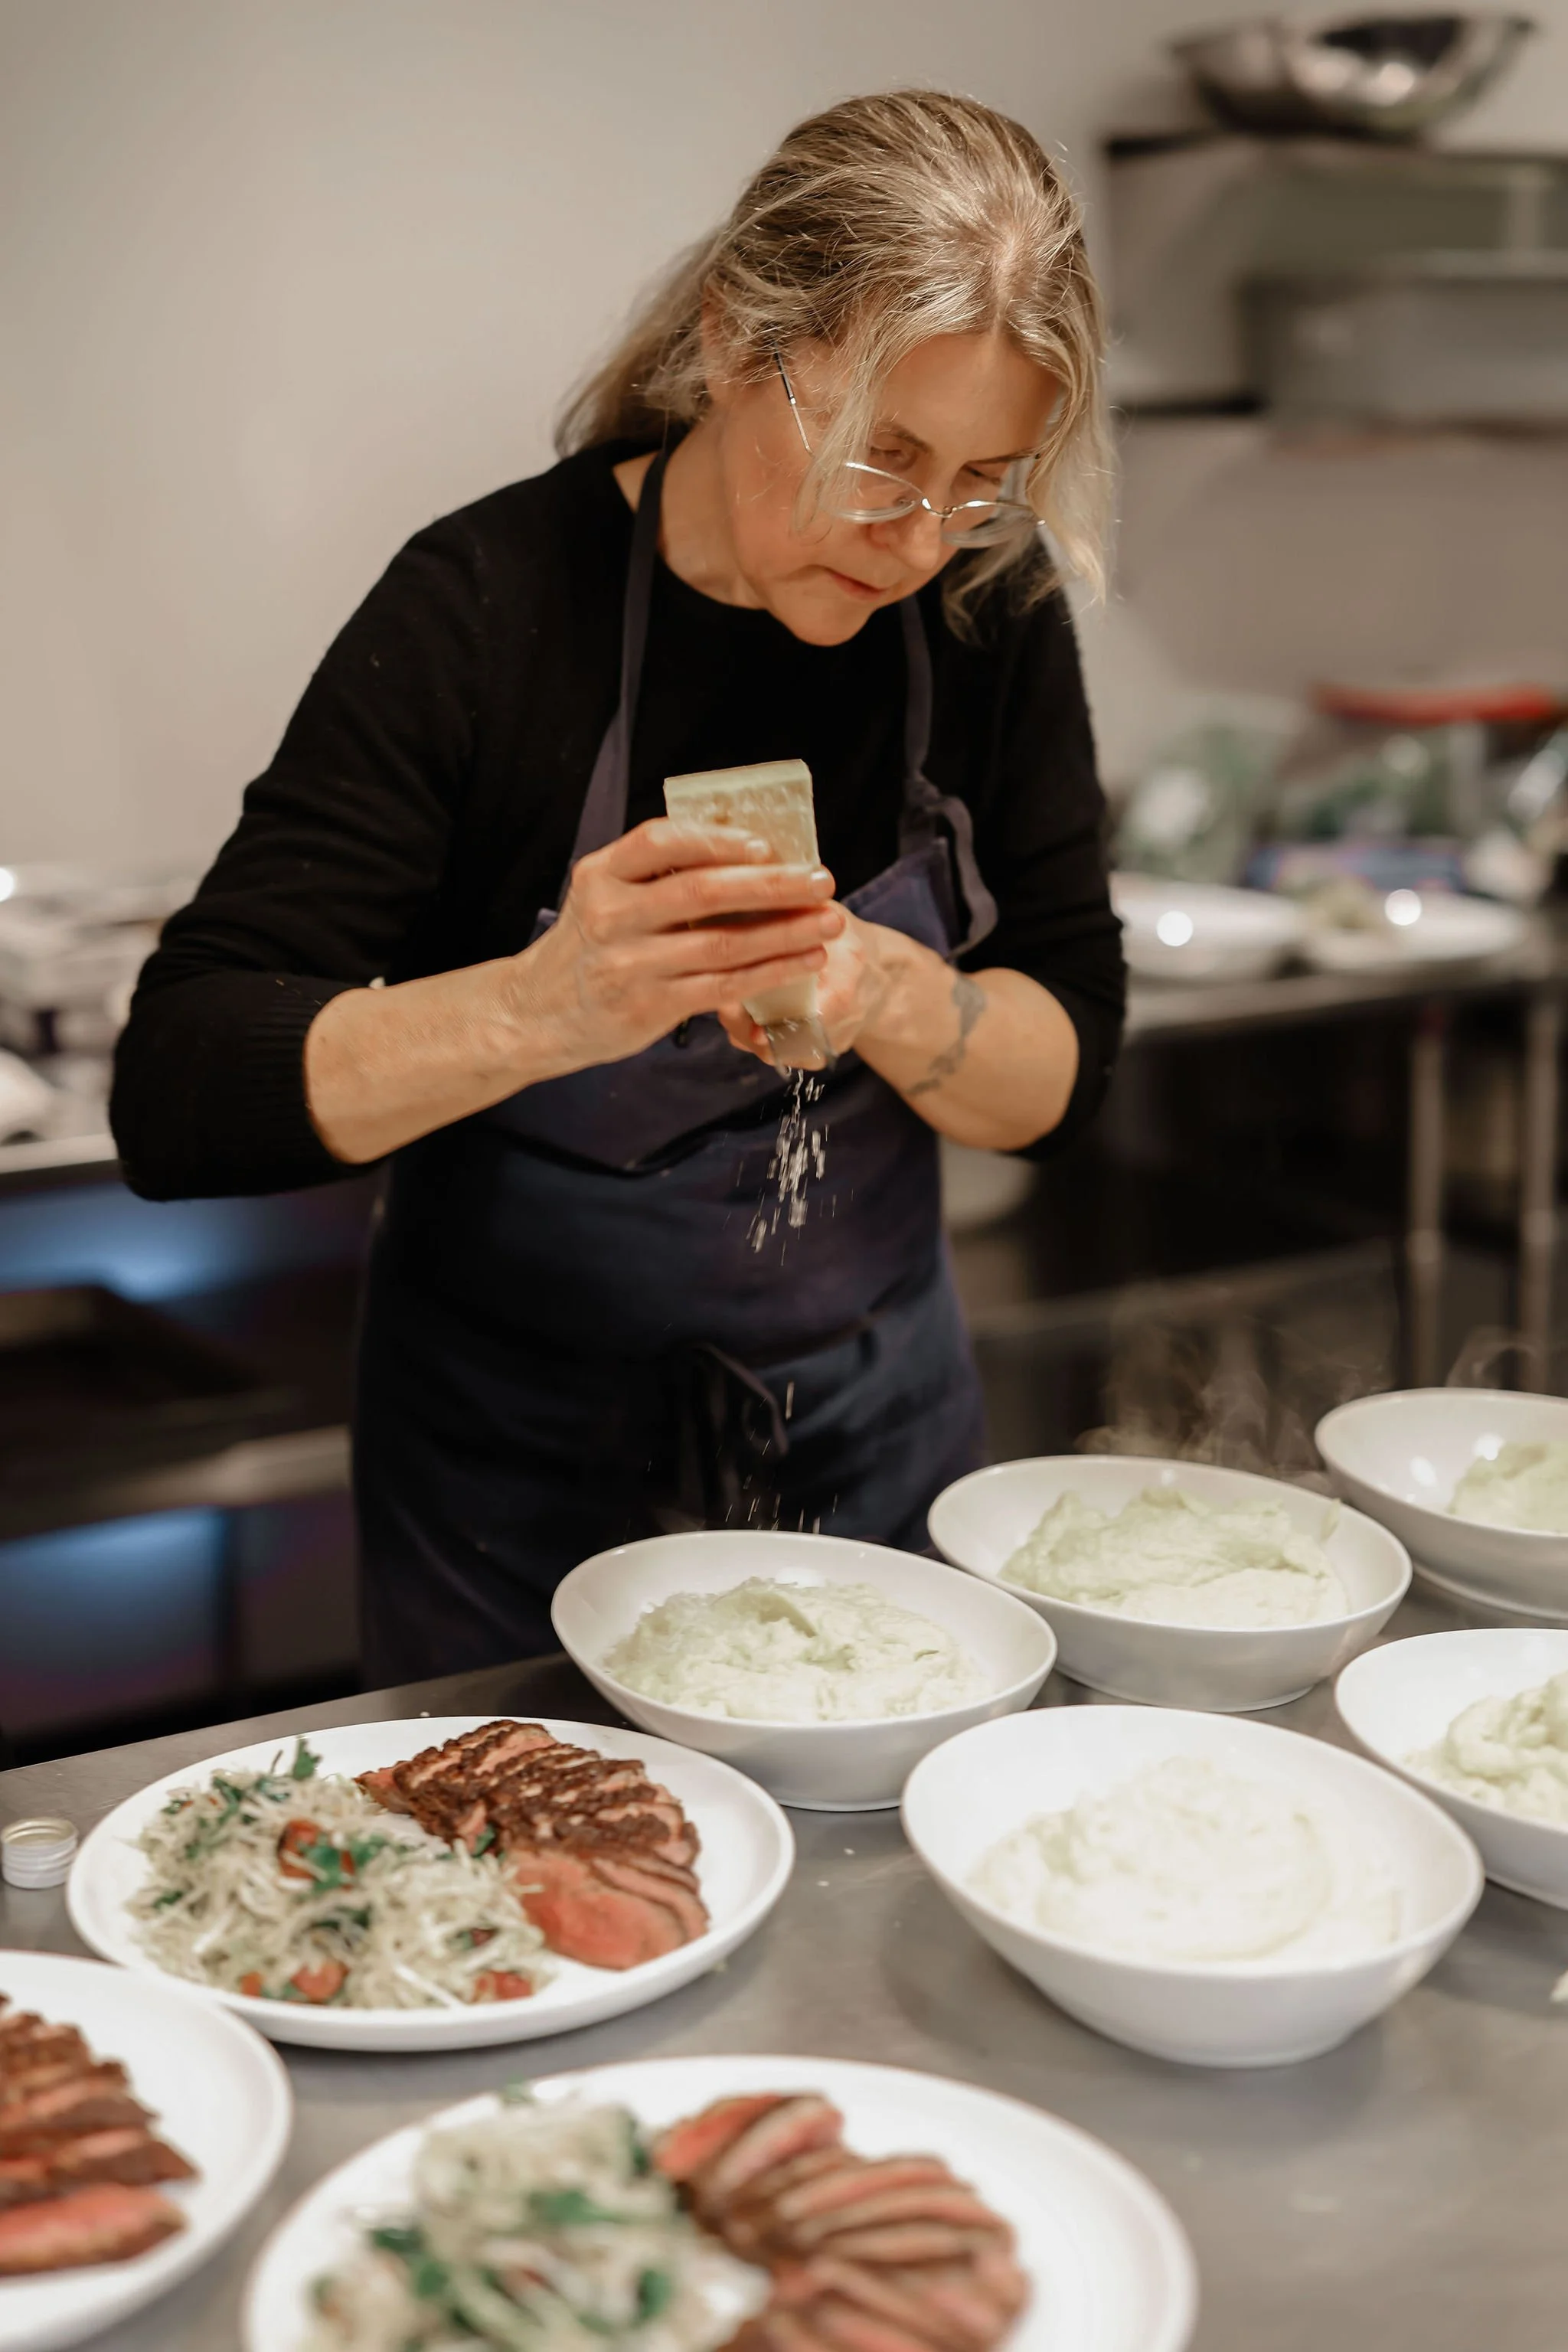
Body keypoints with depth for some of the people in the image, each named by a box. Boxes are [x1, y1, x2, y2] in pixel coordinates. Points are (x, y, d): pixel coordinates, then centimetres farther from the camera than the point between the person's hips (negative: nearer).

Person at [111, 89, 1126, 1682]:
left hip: (879, 1433, 4)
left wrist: (881, 991, -29)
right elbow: (178, 1097, -26)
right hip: (530, 1475, -3)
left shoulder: (981, 606, -9)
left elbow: (1064, 1069, -7)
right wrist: (545, 1005, -42)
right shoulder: (491, 606, -21)